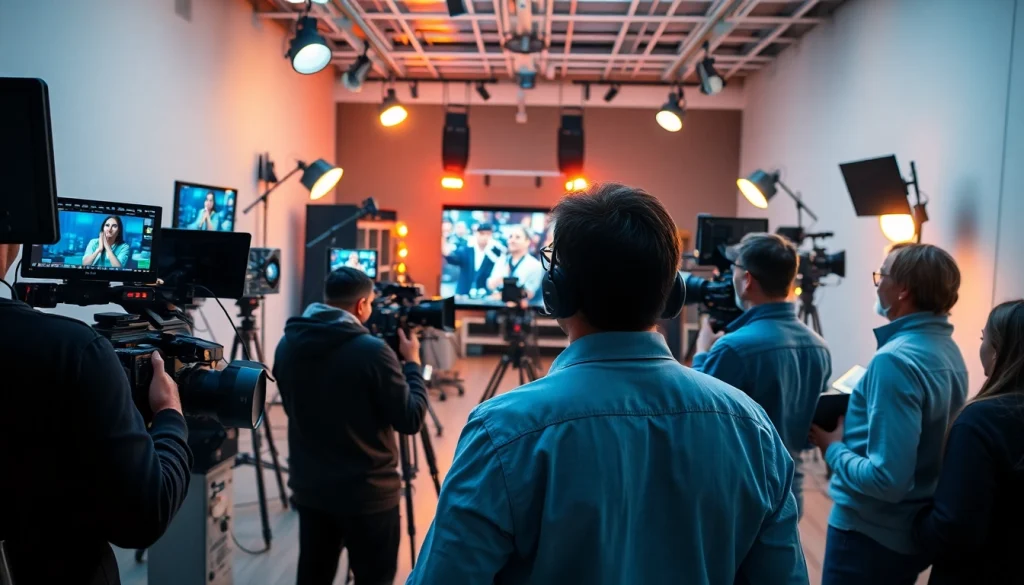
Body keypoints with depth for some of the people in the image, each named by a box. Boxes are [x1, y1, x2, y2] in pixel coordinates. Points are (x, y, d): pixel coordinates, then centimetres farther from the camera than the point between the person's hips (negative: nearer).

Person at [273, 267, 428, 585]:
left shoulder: (288, 345, -2)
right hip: (367, 494, -5)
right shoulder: (372, 351, -21)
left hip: (309, 488, 6)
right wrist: (412, 362, -1)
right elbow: (410, 420, -14)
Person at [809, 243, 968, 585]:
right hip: (915, 530, 9)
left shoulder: (896, 359, -25)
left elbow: (886, 479, -29)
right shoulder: (947, 350, 3)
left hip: (870, 533, -8)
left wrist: (834, 449, -14)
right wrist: (853, 421, 8)